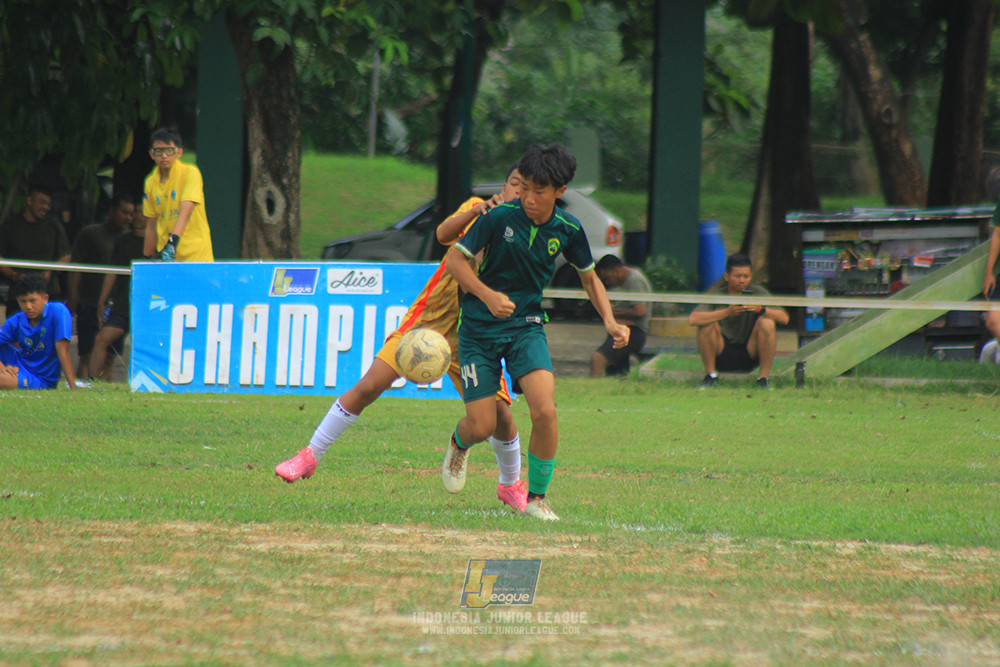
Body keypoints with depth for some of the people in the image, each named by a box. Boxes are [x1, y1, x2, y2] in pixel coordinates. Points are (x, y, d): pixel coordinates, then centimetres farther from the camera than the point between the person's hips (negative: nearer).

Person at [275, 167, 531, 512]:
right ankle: (311, 455, 3)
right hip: (427, 318, -1)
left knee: (499, 413, -9)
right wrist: (478, 210, -35)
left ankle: (511, 484, 20)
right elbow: (444, 233, -20)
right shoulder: (476, 207, 0)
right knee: (369, 386, -11)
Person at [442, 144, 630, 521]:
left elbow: (589, 278, 13)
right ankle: (459, 443, 35)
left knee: (545, 411, -21)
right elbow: (453, 260, -11)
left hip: (527, 326, 2)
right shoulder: (501, 217, -15)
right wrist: (488, 296, -26)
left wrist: (609, 321, -2)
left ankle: (536, 498, -1)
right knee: (482, 426, -5)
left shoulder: (568, 230, -4)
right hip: (479, 329, -2)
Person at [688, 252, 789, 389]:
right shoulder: (716, 294, -9)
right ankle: (710, 375, -9)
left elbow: (784, 318, -16)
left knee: (767, 323, -23)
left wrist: (761, 309, -34)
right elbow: (692, 320, -27)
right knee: (706, 323, -25)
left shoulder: (758, 293, -5)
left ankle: (764, 377, -12)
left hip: (749, 356, 1)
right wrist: (727, 312, -35)